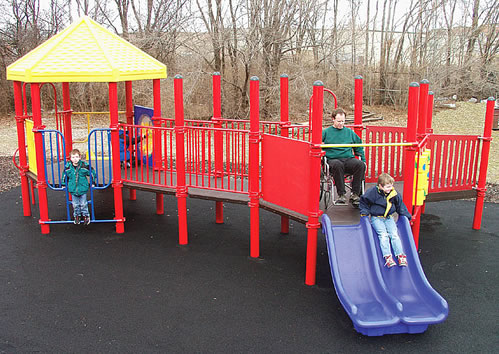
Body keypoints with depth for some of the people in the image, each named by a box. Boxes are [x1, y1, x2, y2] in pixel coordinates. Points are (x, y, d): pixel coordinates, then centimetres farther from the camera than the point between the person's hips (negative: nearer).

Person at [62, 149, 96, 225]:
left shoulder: (84, 166, -13)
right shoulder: (67, 167, -8)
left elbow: (92, 173, 2)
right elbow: (64, 176, 11)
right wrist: (64, 184, 15)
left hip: (83, 188, -2)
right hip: (72, 189, 2)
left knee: (83, 204, 8)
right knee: (75, 204, 12)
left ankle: (85, 215, 27)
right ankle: (77, 216, 31)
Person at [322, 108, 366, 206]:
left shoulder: (349, 132, 20)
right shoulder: (326, 132, 12)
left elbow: (359, 146, 26)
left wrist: (363, 160, 19)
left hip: (349, 159, 3)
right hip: (333, 159, -3)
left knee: (360, 165, -29)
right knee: (337, 165, -39)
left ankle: (354, 194, -23)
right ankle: (341, 194, -32)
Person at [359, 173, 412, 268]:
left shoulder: (394, 194, -3)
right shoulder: (373, 192, -14)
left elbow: (400, 206, 13)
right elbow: (364, 201, 2)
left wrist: (407, 216, 15)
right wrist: (364, 212, -4)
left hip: (389, 218, 3)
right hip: (376, 218, -3)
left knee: (394, 234, -14)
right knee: (383, 234, -22)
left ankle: (401, 256, -19)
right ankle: (387, 256, -30)